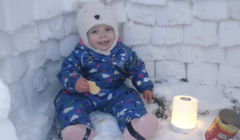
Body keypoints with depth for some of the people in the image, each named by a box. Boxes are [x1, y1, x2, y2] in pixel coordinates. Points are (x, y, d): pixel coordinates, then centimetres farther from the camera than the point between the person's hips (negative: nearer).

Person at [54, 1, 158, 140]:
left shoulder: (124, 52, -1)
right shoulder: (80, 54, -8)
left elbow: (137, 68, 10)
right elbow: (67, 70, -12)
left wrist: (146, 87, 3)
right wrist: (74, 82, -33)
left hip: (115, 94, 1)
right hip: (85, 95, 0)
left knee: (131, 97, -23)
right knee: (65, 98, -21)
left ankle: (133, 128, -47)